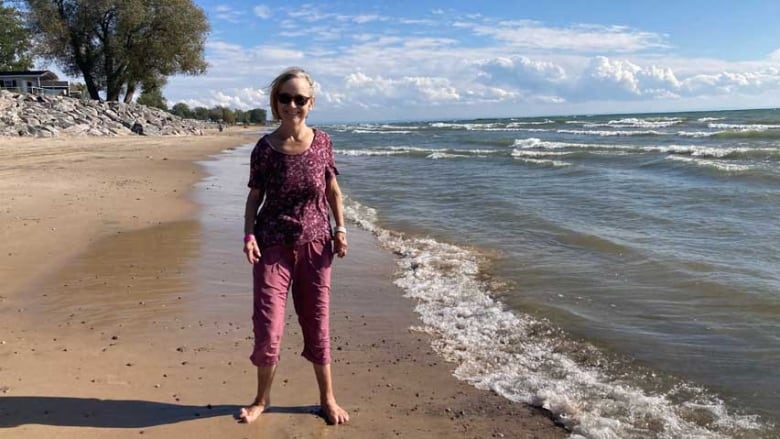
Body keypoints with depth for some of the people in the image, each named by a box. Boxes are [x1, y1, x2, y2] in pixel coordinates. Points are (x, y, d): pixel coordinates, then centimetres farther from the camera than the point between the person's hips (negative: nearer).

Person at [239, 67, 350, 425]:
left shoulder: (322, 141, -2)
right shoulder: (265, 148, -6)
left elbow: (332, 189, 8)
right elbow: (254, 196, 1)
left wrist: (340, 228, -1)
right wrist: (249, 235, -12)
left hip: (315, 244, 1)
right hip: (273, 245, -1)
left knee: (317, 325, 10)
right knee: (267, 327, 1)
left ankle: (327, 399, 27)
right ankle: (262, 398, 26)